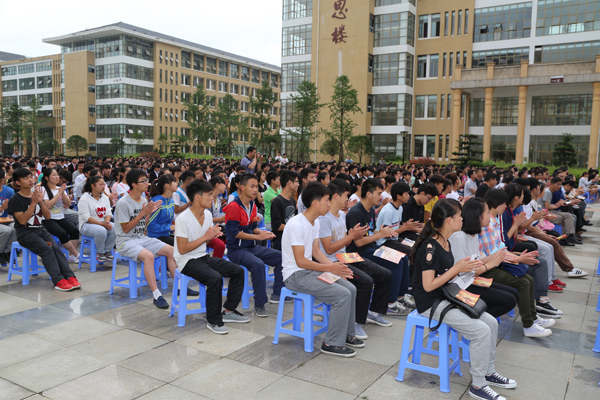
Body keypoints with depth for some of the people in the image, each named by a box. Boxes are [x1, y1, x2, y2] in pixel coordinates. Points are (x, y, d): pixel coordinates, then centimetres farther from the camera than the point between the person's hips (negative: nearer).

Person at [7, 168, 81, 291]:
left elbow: (47, 216, 8)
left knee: (56, 247, -23)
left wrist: (41, 201, -7)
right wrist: (33, 203, -18)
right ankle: (58, 281, -35)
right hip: (25, 233, -5)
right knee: (46, 249, -29)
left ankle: (70, 277, -31)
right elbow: (23, 221, -14)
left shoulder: (37, 195, 13)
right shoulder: (15, 200, -3)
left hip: (41, 229, 5)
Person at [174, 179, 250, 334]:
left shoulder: (207, 214, 5)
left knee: (238, 271, -2)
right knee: (215, 278, -32)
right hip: (187, 261, -8)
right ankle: (213, 321, -15)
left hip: (203, 257, 8)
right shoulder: (183, 219, -19)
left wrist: (212, 236, -8)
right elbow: (182, 249, -20)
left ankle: (229, 311, 9)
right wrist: (205, 237, -21)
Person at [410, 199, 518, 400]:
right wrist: (457, 268, -19)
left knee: (491, 322, 4)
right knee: (481, 331, -16)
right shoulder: (430, 247, -23)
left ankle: (488, 372, 21)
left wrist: (464, 267, -3)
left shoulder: (445, 243, 6)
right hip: (430, 303, -9)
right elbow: (428, 285, -24)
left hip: (445, 297, 9)